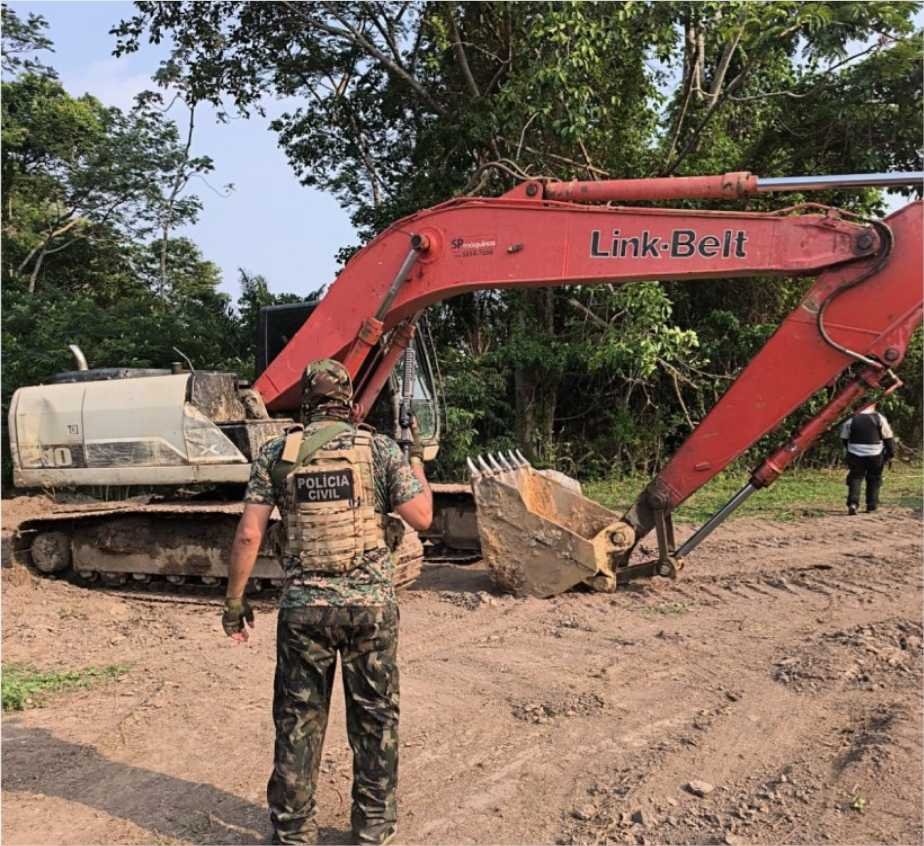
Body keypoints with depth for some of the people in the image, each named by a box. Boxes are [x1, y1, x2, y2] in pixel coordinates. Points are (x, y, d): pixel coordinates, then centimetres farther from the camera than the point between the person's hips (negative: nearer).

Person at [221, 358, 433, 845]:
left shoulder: (276, 454, 0)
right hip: (370, 604, 0)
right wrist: (416, 458, 13)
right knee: (374, 718, 14)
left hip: (303, 607, 1)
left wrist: (234, 600, 6)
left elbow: (248, 534, -3)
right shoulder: (381, 449, -3)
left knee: (298, 720, 14)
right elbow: (421, 518, -1)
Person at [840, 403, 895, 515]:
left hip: (855, 455, 0)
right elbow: (888, 438, 0)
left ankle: (852, 503, -13)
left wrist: (849, 450, 22)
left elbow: (844, 438, 7)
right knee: (874, 479, 15)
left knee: (855, 478, 4)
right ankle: (871, 505, 17)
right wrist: (890, 453, 10)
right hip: (875, 455, 0)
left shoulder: (851, 419, 0)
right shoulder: (879, 418, -3)